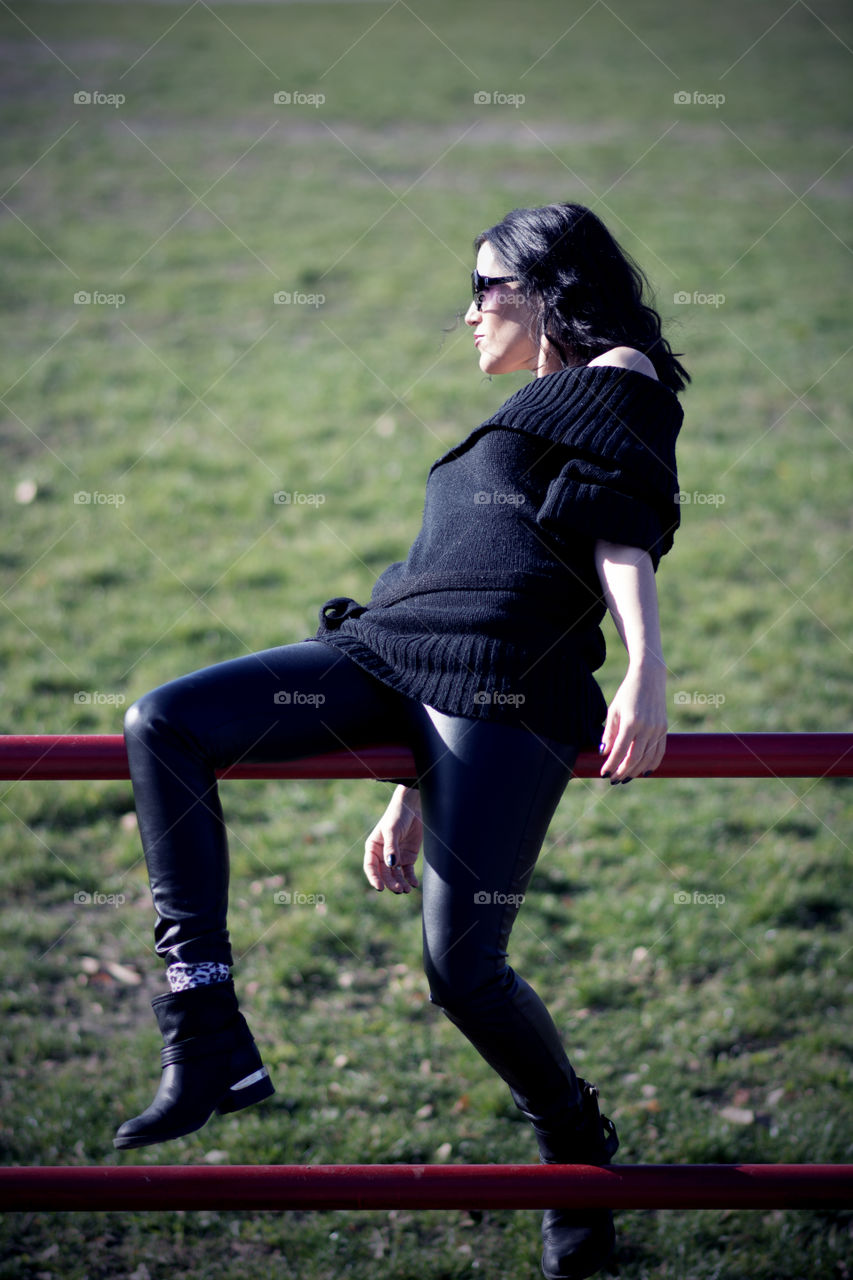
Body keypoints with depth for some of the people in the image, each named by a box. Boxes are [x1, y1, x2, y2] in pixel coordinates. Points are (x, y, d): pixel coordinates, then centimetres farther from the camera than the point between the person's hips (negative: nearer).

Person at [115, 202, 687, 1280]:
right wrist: (413, 794, 25)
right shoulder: (521, 422, 36)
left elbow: (623, 531, -7)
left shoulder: (620, 378, 11)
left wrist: (645, 673, -23)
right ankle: (206, 1044, -18)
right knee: (163, 724, -12)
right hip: (390, 657, 9)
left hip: (505, 686, -9)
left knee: (462, 968, -14)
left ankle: (575, 1145, 16)